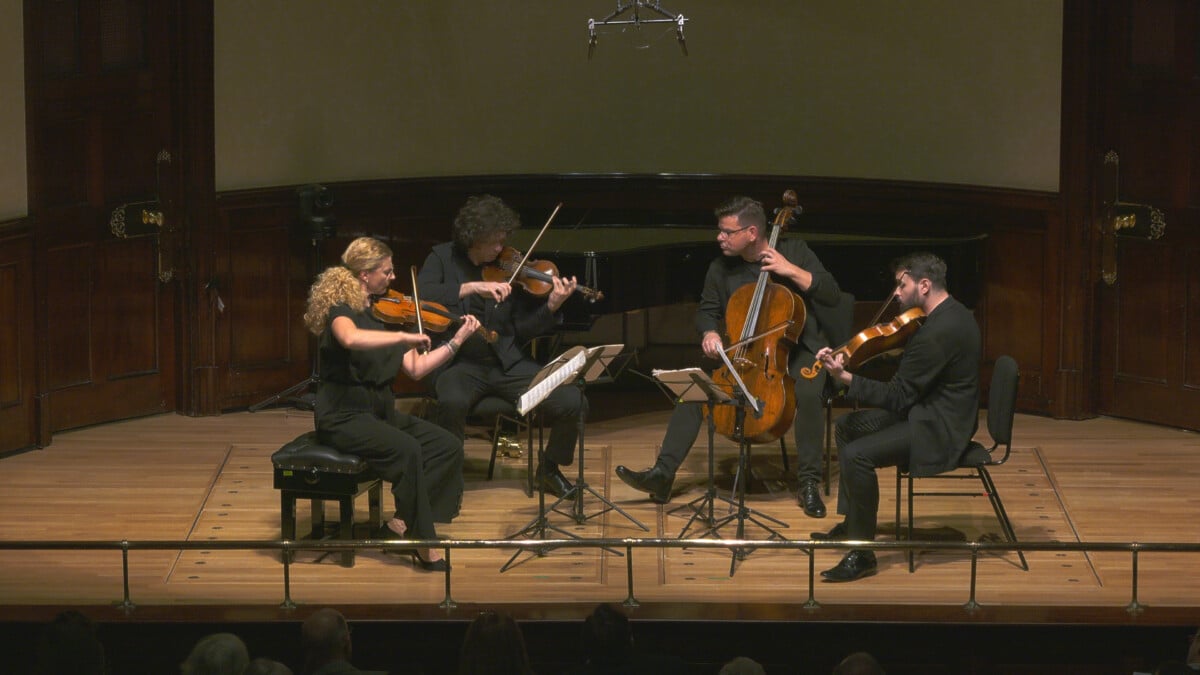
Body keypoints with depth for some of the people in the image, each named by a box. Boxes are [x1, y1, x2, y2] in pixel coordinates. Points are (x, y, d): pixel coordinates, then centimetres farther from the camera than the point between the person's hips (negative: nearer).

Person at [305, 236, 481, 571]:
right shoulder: (341, 310, -12)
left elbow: (416, 368, 10)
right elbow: (351, 339, -39)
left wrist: (457, 341, 5)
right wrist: (404, 337, -37)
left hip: (379, 411, 8)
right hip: (344, 415, -8)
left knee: (448, 446, -7)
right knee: (407, 450, -30)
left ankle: (399, 526, -8)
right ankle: (424, 546, -21)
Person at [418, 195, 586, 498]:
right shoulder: (444, 258, 3)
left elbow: (522, 331, 4)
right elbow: (421, 296, -17)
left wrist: (551, 307, -14)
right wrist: (472, 287, -25)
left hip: (506, 363, 3)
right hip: (459, 363, -3)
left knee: (573, 403, -16)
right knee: (452, 402, -38)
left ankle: (549, 469, 12)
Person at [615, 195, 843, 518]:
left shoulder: (794, 251, -5)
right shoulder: (722, 268, 3)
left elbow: (833, 295, -10)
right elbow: (706, 310, 17)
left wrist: (791, 271, -20)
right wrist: (710, 333, -6)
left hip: (796, 349, -3)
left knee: (807, 393, -36)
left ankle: (808, 483, -24)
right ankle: (662, 475, -20)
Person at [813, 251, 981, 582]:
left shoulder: (938, 332, -26)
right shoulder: (953, 314, 8)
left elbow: (898, 396, -23)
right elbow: (909, 374, 16)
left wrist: (845, 378, -25)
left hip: (938, 430, -12)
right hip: (932, 410, 12)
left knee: (857, 455, -25)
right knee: (847, 426, 18)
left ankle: (862, 554, -16)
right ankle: (851, 522, 26)